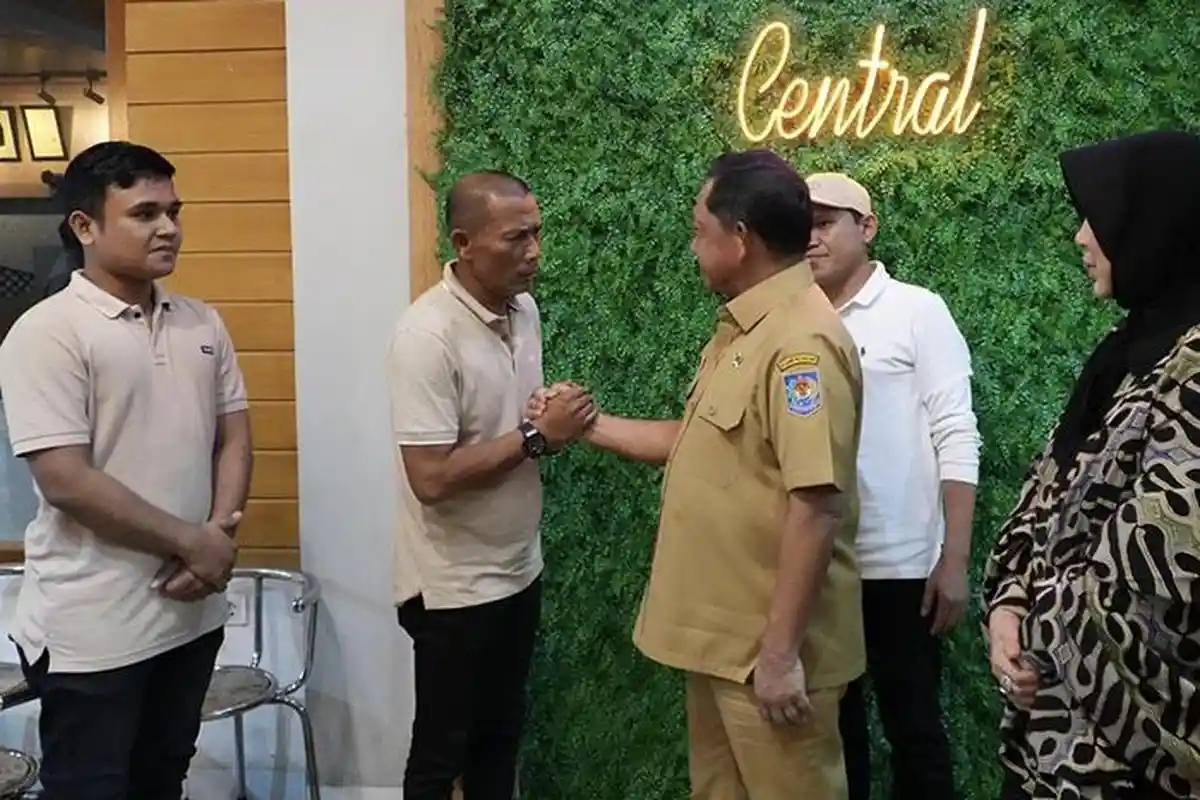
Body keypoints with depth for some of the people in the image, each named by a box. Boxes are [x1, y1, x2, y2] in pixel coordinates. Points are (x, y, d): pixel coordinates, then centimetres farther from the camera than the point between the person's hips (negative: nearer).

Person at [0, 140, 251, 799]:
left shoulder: (203, 324, 7)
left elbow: (233, 437, 9)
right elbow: (66, 481, -19)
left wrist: (218, 535, -9)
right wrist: (192, 541, -15)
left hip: (193, 610, 6)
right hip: (92, 629, -6)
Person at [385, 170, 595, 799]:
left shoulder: (524, 310, 2)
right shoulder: (427, 335, -24)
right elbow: (431, 478, -28)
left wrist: (561, 424, -6)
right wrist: (537, 436, -23)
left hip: (519, 570, 8)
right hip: (453, 586, -7)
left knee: (500, 737, 22)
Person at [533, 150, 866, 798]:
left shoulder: (801, 341, -23)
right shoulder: (741, 328, 10)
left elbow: (817, 506, -27)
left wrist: (781, 652, -25)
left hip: (768, 647, -10)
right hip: (719, 633, 10)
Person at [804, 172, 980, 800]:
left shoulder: (918, 311, -5)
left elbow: (956, 440, -8)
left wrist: (954, 563, -12)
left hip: (900, 566, -3)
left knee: (913, 726, 10)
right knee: (833, 724, 17)